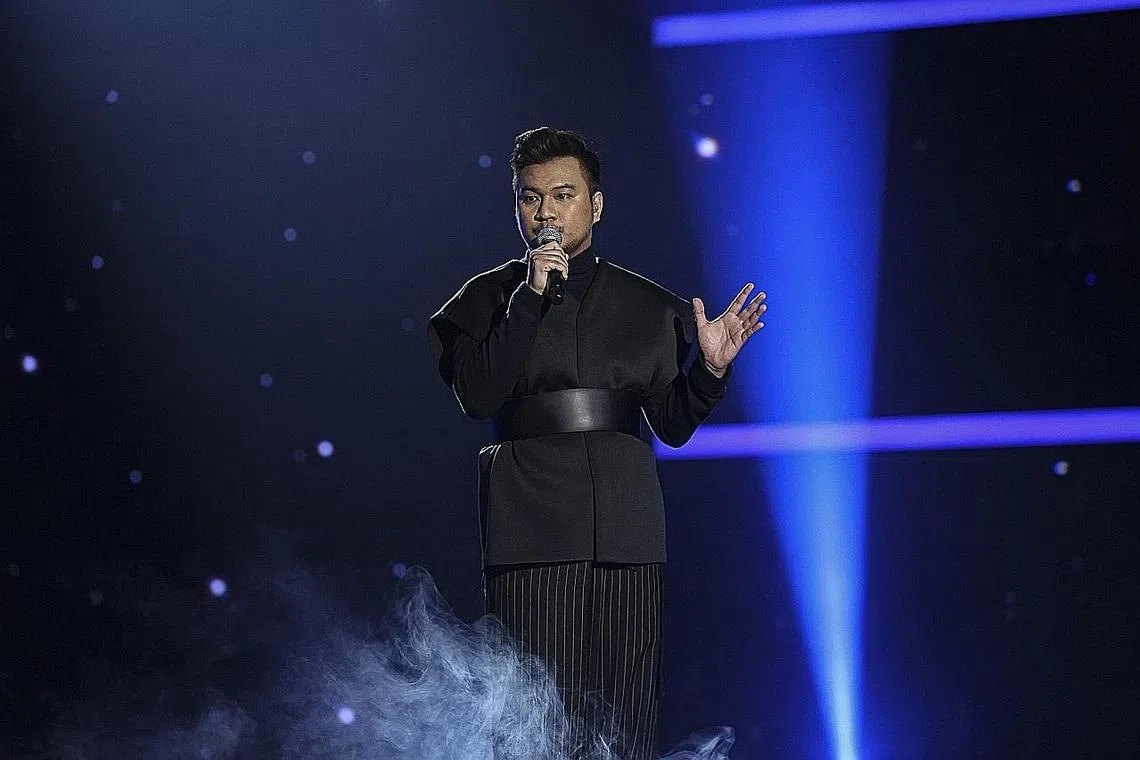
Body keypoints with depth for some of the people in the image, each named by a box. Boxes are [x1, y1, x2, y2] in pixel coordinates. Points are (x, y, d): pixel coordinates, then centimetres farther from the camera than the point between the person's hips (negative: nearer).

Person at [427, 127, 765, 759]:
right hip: (531, 521, -2)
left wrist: (712, 368, -4)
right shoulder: (489, 298, 10)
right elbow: (476, 395, -6)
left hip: (624, 518, 2)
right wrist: (529, 299, -10)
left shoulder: (647, 305, 15)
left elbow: (674, 424, 13)